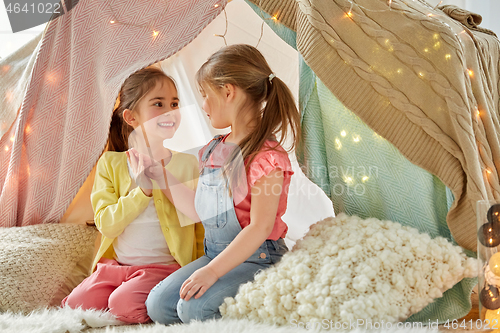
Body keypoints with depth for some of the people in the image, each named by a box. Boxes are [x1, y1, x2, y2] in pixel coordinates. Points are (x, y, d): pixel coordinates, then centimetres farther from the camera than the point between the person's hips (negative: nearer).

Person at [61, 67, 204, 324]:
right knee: (76, 305, -16)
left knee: (124, 306, -28)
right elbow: (105, 224, -6)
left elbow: (200, 225, 6)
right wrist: (142, 191, -17)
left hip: (164, 266, -3)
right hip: (115, 264, 3)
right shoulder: (110, 164, 5)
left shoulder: (187, 164, 2)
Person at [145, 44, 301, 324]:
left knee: (195, 309, -26)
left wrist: (212, 271, -26)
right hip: (215, 254, 8)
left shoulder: (267, 157, -18)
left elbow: (260, 228, -23)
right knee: (158, 305, -8)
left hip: (256, 260, -8)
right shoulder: (213, 151, 10)